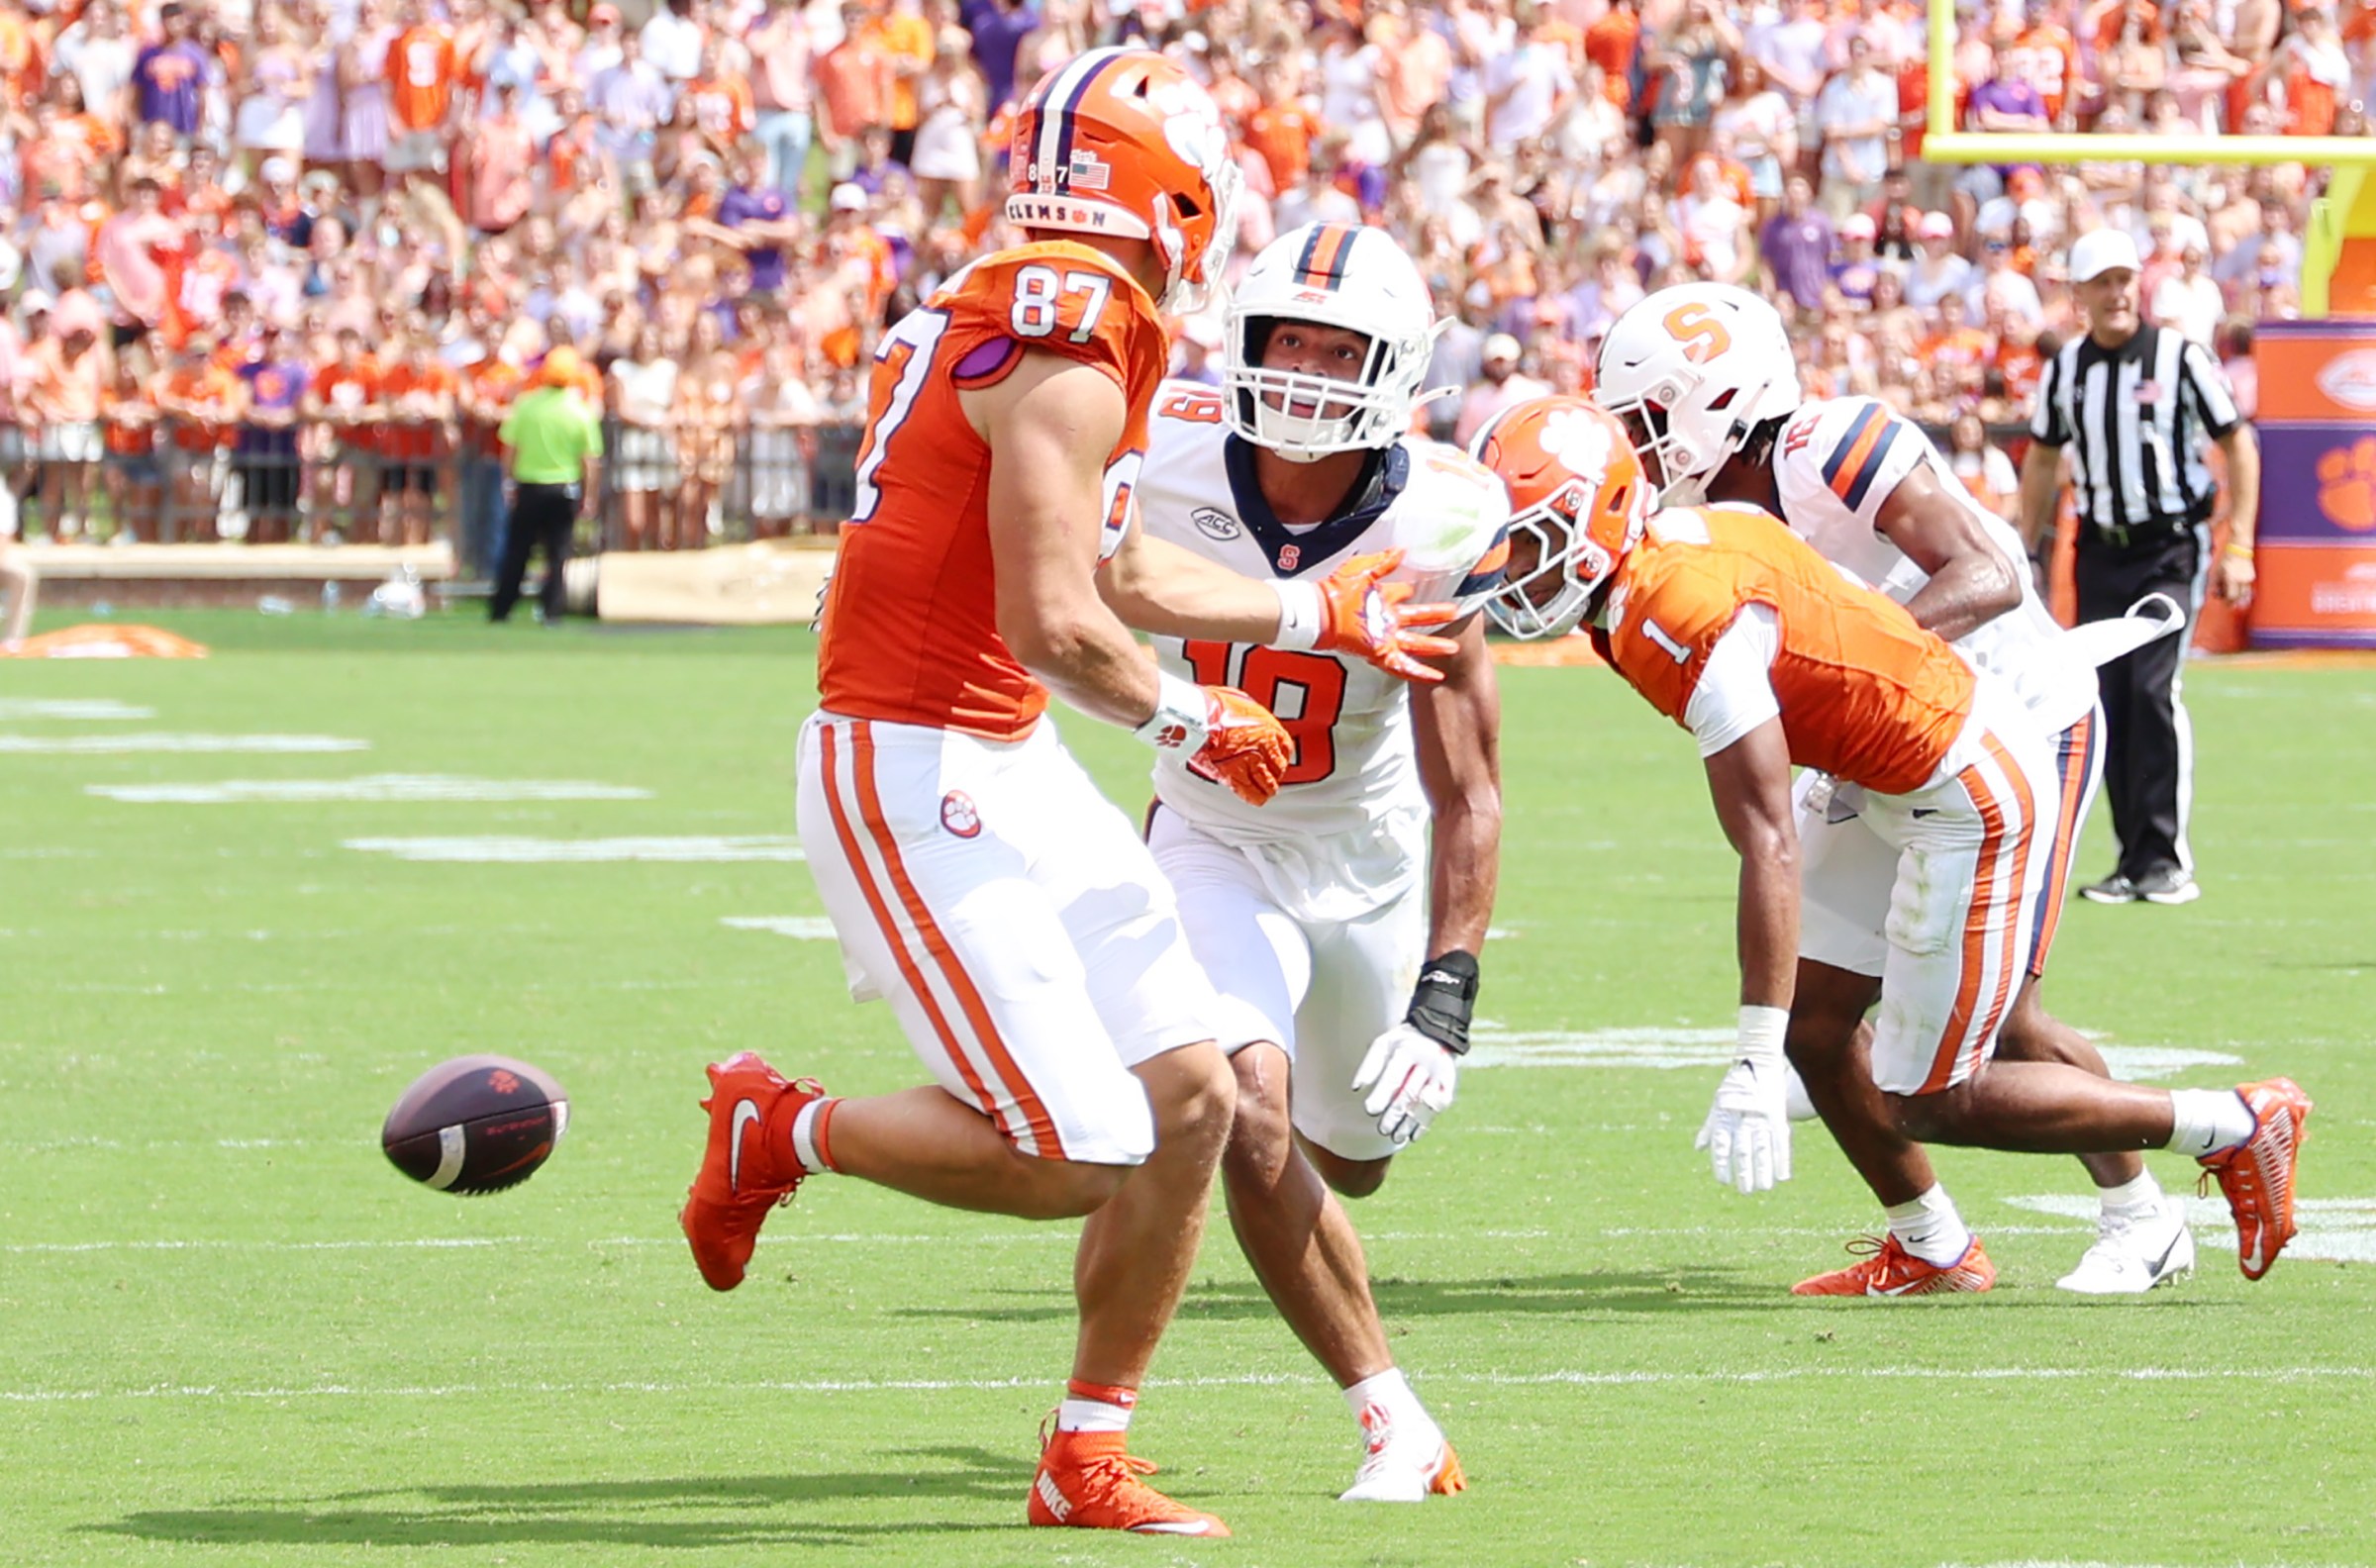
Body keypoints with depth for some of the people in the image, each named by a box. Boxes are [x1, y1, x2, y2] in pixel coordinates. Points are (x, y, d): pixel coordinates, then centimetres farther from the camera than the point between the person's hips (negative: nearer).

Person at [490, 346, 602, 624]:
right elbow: (591, 461, -6)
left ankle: (500, 609, 16)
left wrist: (509, 482, 11)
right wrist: (589, 497, 3)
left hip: (529, 486, 1)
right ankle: (551, 611, -1)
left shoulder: (526, 404, -5)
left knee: (516, 551, 11)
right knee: (557, 554, 5)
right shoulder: (581, 413, -7)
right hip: (564, 489, -1)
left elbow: (510, 447, -1)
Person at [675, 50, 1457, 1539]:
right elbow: (1057, 626, -24)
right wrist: (1190, 716, -6)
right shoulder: (1071, 356, -19)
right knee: (1076, 1158, -10)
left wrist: (1323, 615, 32)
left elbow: (1119, 571, 25)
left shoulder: (1023, 318, 12)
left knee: (1191, 1102, 8)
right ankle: (781, 1130, 9)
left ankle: (1088, 1459, 16)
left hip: (1005, 770, 10)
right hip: (918, 782, -10)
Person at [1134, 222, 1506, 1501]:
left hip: (1370, 853, 1)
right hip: (1216, 850, -1)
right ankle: (1391, 1420, -10)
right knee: (1251, 1124, -24)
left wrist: (1446, 996, -26)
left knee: (1351, 1157, 19)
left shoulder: (1433, 529, -24)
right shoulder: (1166, 459, -24)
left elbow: (1467, 792, -20)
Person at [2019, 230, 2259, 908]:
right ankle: (2133, 858, 8)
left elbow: (2239, 447, -3)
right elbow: (2042, 458, 20)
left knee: (2154, 688, -16)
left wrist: (2237, 549, -8)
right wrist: (2030, 553, 18)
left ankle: (2167, 859, -12)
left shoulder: (2179, 357, -7)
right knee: (2107, 699, 0)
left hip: (2171, 547, -4)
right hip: (2100, 548, 4)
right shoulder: (2065, 370, 6)